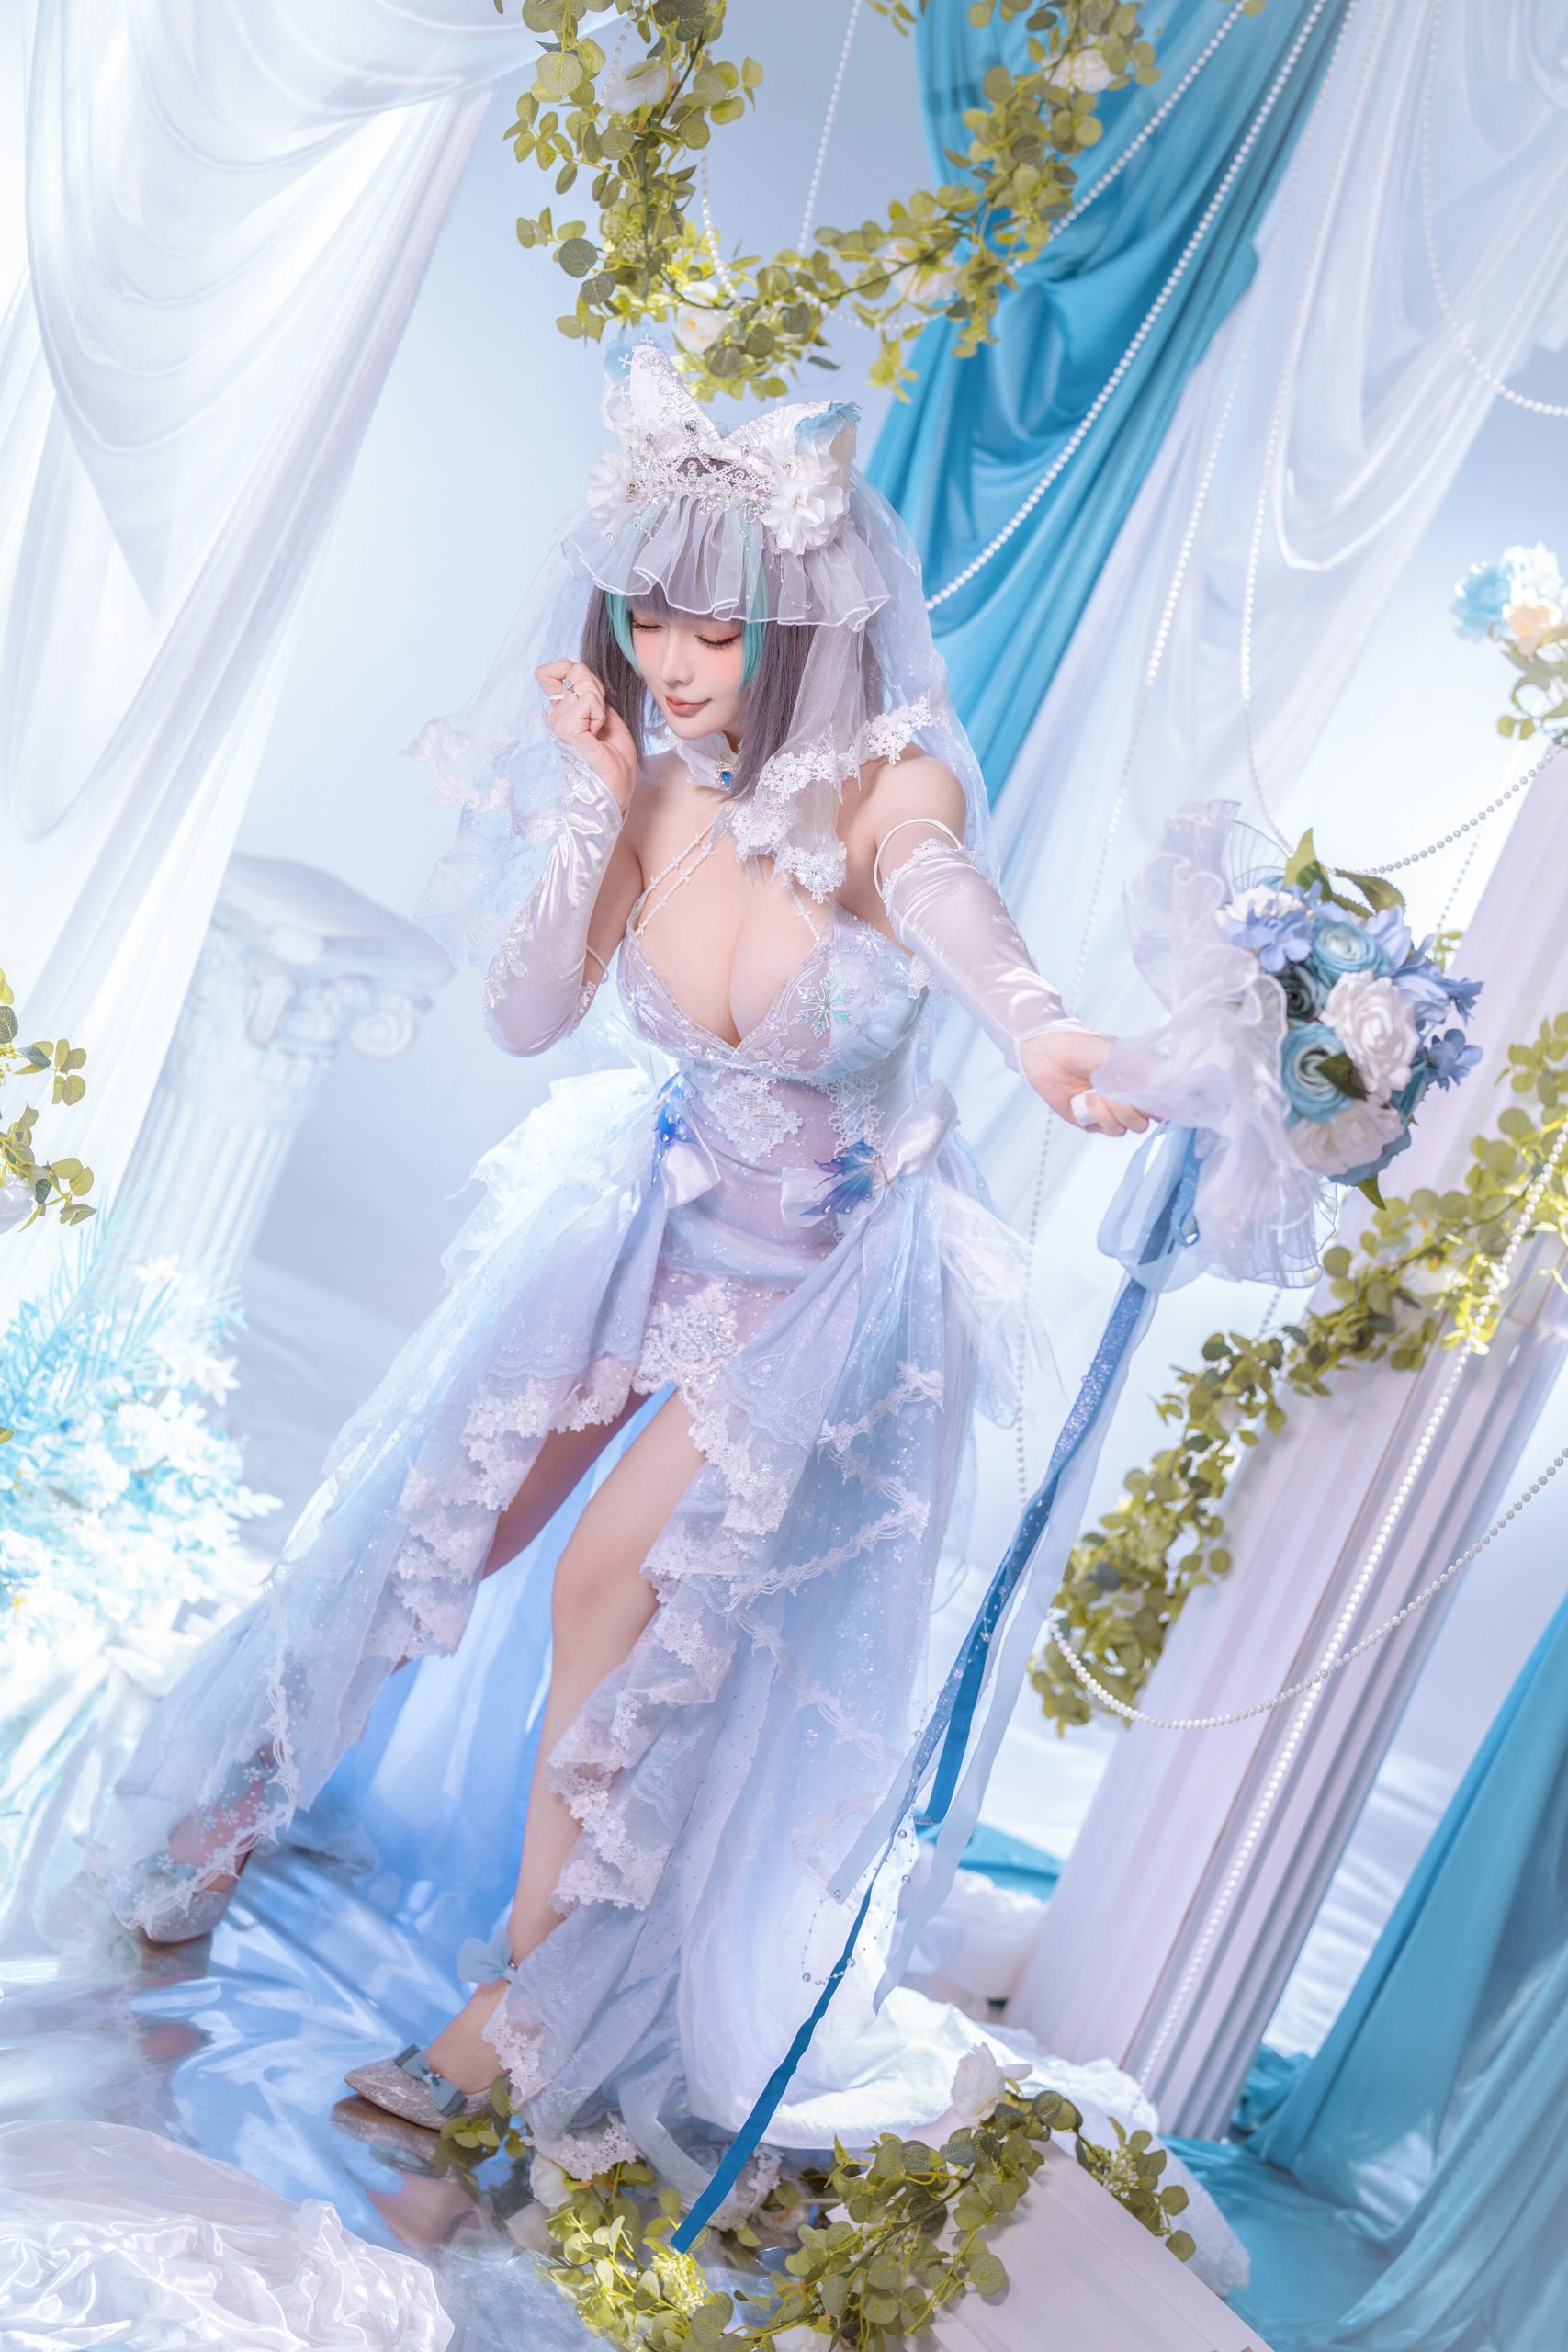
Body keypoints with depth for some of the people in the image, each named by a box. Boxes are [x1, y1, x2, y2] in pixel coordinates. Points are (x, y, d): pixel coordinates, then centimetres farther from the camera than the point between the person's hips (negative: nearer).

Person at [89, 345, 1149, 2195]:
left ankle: (532, 2000, 8)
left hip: (834, 1272, -4)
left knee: (622, 1576, -13)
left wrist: (1039, 1028, -68)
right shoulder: (645, 784, -13)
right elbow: (523, 1016, -17)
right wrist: (591, 804, -28)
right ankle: (243, 1787, 40)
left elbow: (950, 904, -47)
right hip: (653, 1216, 4)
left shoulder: (886, 785, -25)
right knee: (435, 1523, 11)